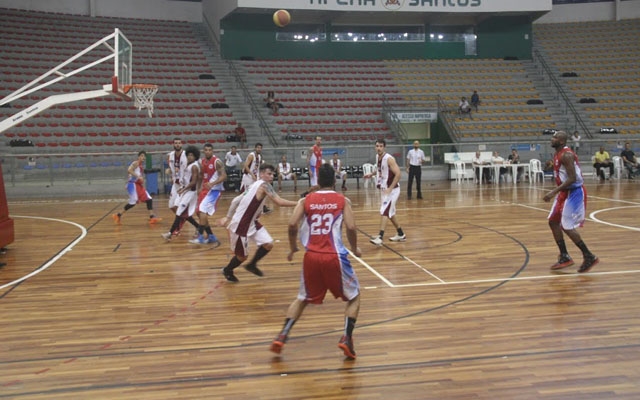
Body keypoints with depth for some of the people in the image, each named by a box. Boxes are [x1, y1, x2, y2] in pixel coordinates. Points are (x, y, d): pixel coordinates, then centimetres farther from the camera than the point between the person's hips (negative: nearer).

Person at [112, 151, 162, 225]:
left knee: (149, 199, 1)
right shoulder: (136, 163, -9)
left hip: (139, 184, 9)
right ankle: (118, 215, 2)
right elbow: (129, 170, -27)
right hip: (132, 184, -9)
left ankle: (152, 217, 1)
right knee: (133, 202, -12)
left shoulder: (142, 166, 15)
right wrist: (138, 177, -30)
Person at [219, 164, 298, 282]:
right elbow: (280, 202, -28)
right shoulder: (264, 185, -20)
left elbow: (235, 200, 12)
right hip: (241, 225, -9)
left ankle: (252, 265, 25)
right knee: (243, 256, 7)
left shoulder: (256, 186, 8)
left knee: (268, 244, 3)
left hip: (251, 222, 9)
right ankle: (227, 270, 35)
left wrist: (228, 218, 16)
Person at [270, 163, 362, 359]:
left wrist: (293, 247, 14)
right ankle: (346, 338, 1)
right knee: (354, 296, 18)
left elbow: (292, 225, -2)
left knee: (302, 298, 23)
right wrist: (355, 249, 11)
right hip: (334, 256, -2)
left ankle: (282, 336, 9)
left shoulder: (306, 200, 9)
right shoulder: (343, 200, 5)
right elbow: (351, 227, -6)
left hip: (311, 256, 3)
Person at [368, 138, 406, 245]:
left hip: (392, 189, -9)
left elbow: (398, 174, -24)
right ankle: (401, 235, 31)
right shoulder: (377, 157, 5)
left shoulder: (389, 159, -20)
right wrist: (372, 174, 19)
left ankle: (380, 237, -24)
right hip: (384, 189, 9)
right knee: (390, 213, 17)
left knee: (384, 212, -18)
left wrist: (390, 188, -27)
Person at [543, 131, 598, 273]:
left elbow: (572, 178, -28)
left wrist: (554, 192, -31)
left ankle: (589, 257, 4)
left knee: (567, 227, -8)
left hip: (574, 192, -10)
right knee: (553, 222, 10)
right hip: (565, 192, 10)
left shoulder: (566, 155, -21)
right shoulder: (557, 154, 9)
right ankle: (565, 257, 17)